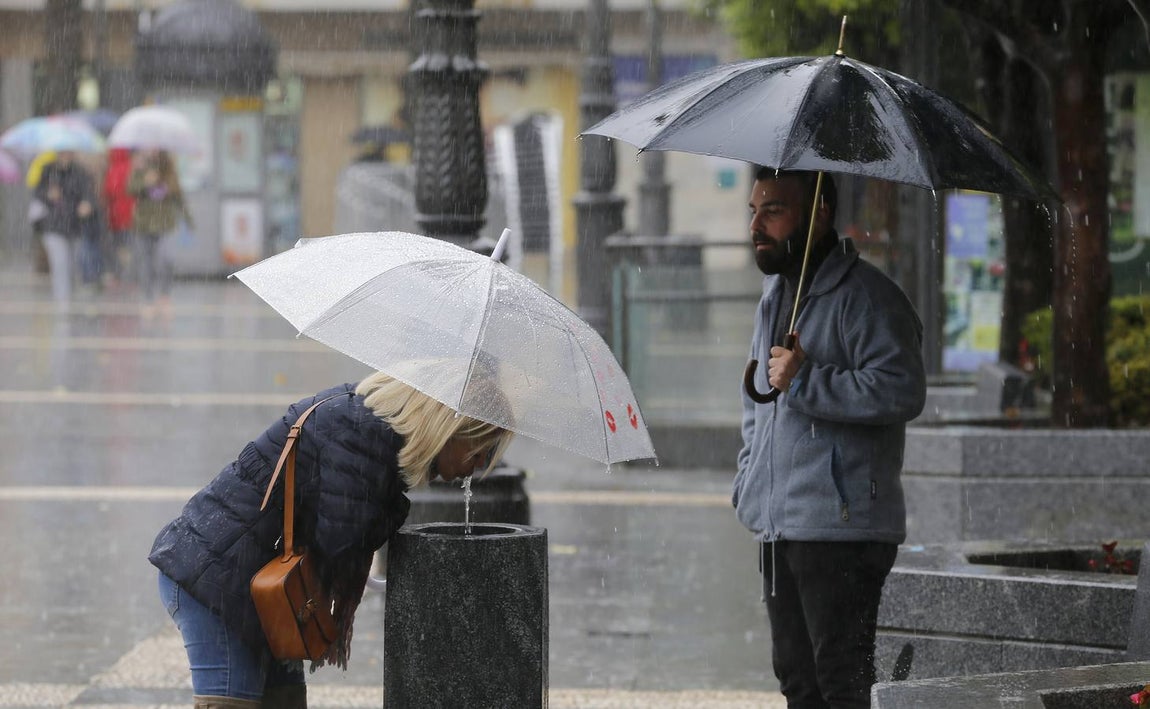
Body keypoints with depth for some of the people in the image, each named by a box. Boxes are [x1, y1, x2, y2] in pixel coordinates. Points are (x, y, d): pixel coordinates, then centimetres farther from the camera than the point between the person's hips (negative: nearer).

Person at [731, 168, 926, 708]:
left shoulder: (864, 295, -12)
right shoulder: (774, 294, 19)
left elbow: (902, 390, -25)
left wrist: (805, 382, -22)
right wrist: (748, 480, 20)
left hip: (841, 527, -9)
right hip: (777, 528, 9)